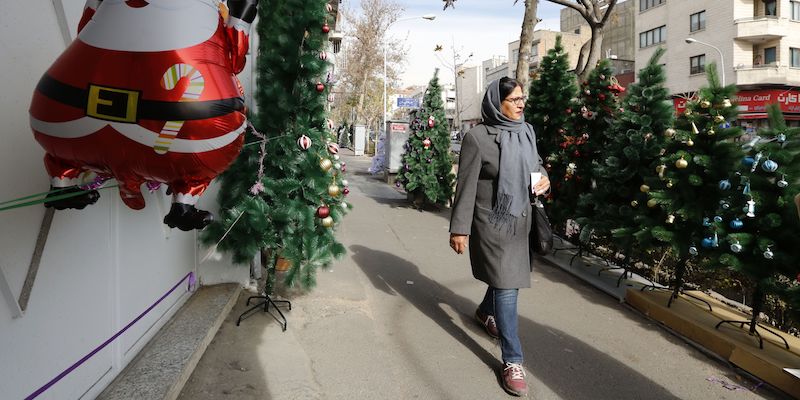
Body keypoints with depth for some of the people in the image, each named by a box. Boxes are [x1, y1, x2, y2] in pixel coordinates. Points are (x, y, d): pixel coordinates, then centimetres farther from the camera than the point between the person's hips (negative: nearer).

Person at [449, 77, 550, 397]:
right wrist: (459, 228, -16)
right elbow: (465, 187, -15)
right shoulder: (478, 137, -16)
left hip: (520, 219, 7)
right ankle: (512, 361, 5)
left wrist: (544, 178, -4)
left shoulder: (526, 132, 4)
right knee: (507, 284, -7)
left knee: (508, 274, 23)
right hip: (492, 223, -7)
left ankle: (485, 312, 54)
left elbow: (536, 163, 20)